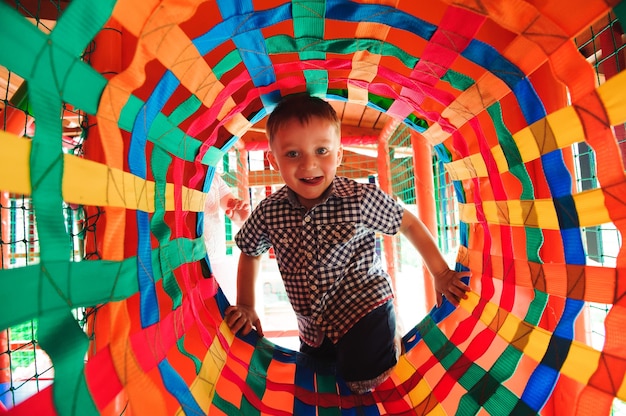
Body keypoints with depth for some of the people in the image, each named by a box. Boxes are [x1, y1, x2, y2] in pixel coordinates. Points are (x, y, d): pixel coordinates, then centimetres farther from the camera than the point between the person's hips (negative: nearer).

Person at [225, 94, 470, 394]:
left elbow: (409, 224, -5)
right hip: (312, 328, 5)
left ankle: (391, 340, 16)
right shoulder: (269, 212, -14)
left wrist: (440, 274, -1)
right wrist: (246, 306, 5)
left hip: (365, 308, -4)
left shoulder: (361, 199, -21)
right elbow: (250, 253, 6)